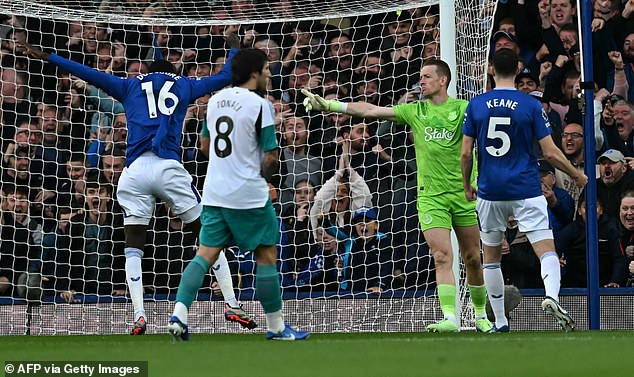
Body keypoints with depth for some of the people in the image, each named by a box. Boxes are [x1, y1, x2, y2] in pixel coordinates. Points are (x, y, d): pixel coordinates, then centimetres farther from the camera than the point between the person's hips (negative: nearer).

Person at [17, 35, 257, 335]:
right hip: (169, 168, -1)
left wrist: (45, 56, 27)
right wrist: (234, 49, 51)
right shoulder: (185, 85, 21)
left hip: (135, 171, 1)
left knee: (133, 247, 8)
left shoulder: (130, 86, 21)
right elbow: (226, 77, 31)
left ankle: (139, 316, -8)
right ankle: (231, 306, 5)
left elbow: (88, 73, 20)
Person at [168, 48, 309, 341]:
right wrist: (264, 176, 6)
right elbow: (270, 156, -14)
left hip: (213, 193, 6)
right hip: (249, 195, -6)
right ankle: (276, 327, 13)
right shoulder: (259, 105, -12)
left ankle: (179, 313, -13)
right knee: (266, 256, 7)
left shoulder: (214, 101, 10)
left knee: (206, 254, 5)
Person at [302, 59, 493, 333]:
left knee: (472, 259, 6)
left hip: (463, 193, -1)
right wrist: (328, 105, -3)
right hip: (430, 195, 1)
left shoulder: (463, 109, 2)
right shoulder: (415, 111, 8)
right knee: (442, 256, -12)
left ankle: (481, 316, 22)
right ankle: (449, 318, -17)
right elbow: (371, 110, 4)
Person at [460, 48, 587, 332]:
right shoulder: (531, 105, -4)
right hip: (526, 191, -2)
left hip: (490, 193, 2)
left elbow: (466, 154, 1)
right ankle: (551, 295, -33)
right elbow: (550, 152, -4)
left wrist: (467, 187, 17)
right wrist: (577, 175, 12)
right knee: (547, 252, -5)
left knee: (491, 258, 14)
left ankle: (500, 322, 14)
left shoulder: (476, 105, 1)